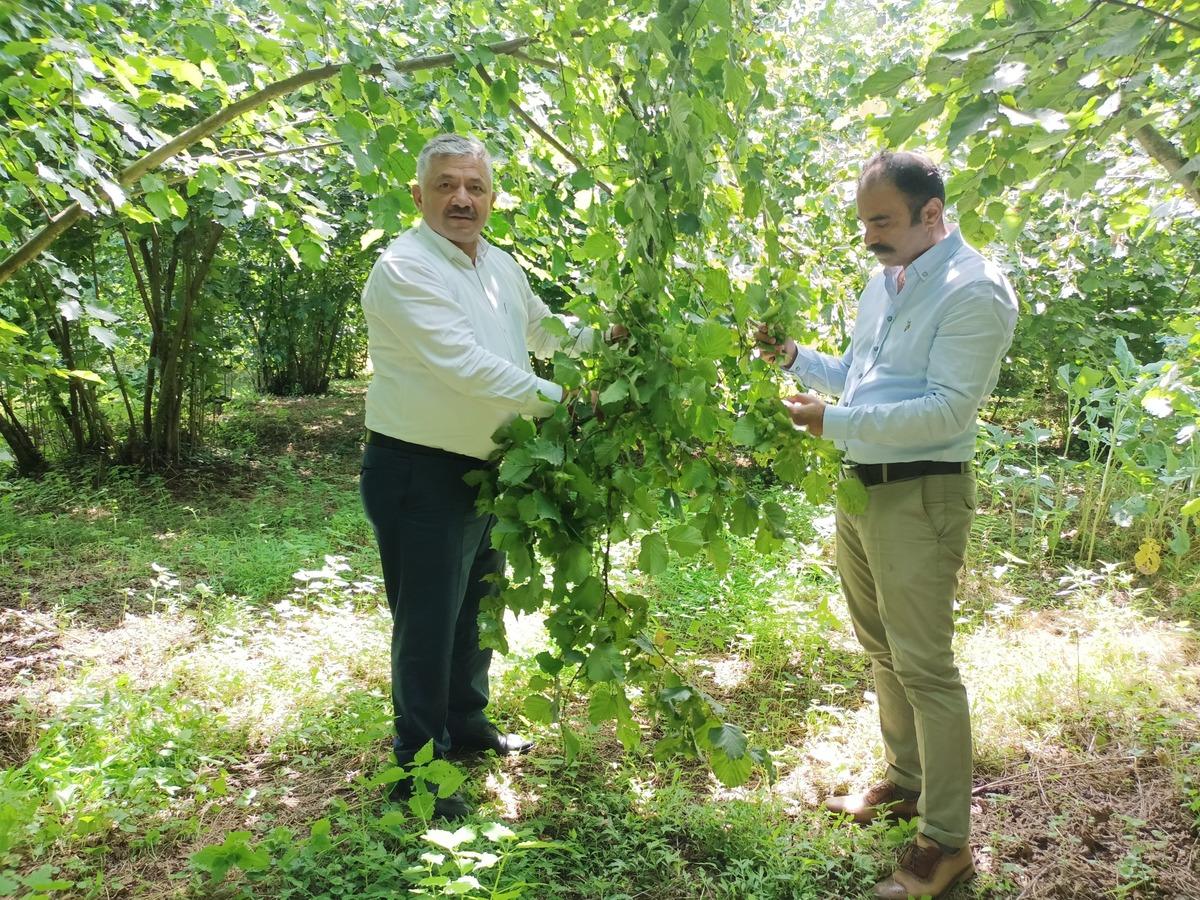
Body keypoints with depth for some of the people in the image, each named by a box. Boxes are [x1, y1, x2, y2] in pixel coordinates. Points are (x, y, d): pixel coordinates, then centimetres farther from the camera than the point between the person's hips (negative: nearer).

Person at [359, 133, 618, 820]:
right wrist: (558, 398, -22)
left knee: (477, 607, 22)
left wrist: (603, 334, 10)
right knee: (427, 623, 1)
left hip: (487, 468, 9)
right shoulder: (404, 269, -18)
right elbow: (467, 366, -27)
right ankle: (417, 769, 18)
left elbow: (542, 329, 25)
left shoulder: (500, 265, 8)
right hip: (420, 475, -9)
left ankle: (467, 724, 42)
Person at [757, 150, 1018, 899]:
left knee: (924, 664, -3)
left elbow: (947, 409, -22)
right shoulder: (884, 280, 12)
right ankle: (907, 779, 37)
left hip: (920, 497, -9)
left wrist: (836, 423, -25)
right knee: (882, 648, 18)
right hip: (861, 486, 9)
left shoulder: (974, 292, -15)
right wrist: (794, 357, 5)